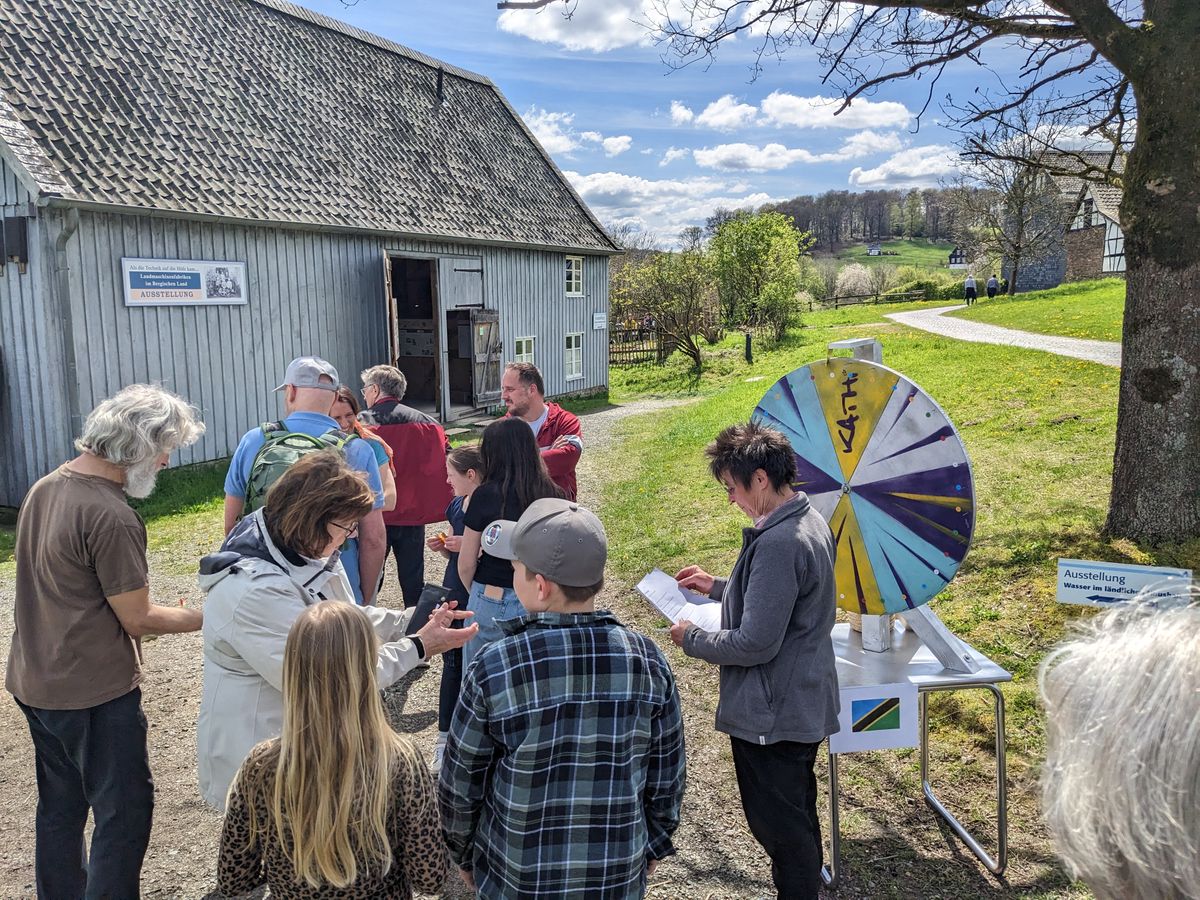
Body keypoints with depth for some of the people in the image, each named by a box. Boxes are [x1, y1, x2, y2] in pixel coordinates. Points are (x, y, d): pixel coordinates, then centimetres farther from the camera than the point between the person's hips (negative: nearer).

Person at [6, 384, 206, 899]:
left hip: (36, 682, 9)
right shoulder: (111, 517, -24)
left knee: (60, 808, 22)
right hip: (94, 692, -9)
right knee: (125, 813, 3)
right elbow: (138, 619, -18)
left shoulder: (44, 489, 4)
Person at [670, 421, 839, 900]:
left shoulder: (778, 543, -28)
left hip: (772, 712, -10)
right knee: (797, 814, 25)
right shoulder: (810, 522, 3)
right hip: (804, 704, 10)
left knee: (778, 823, 9)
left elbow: (755, 644, -28)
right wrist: (718, 587, 12)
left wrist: (692, 638, -13)